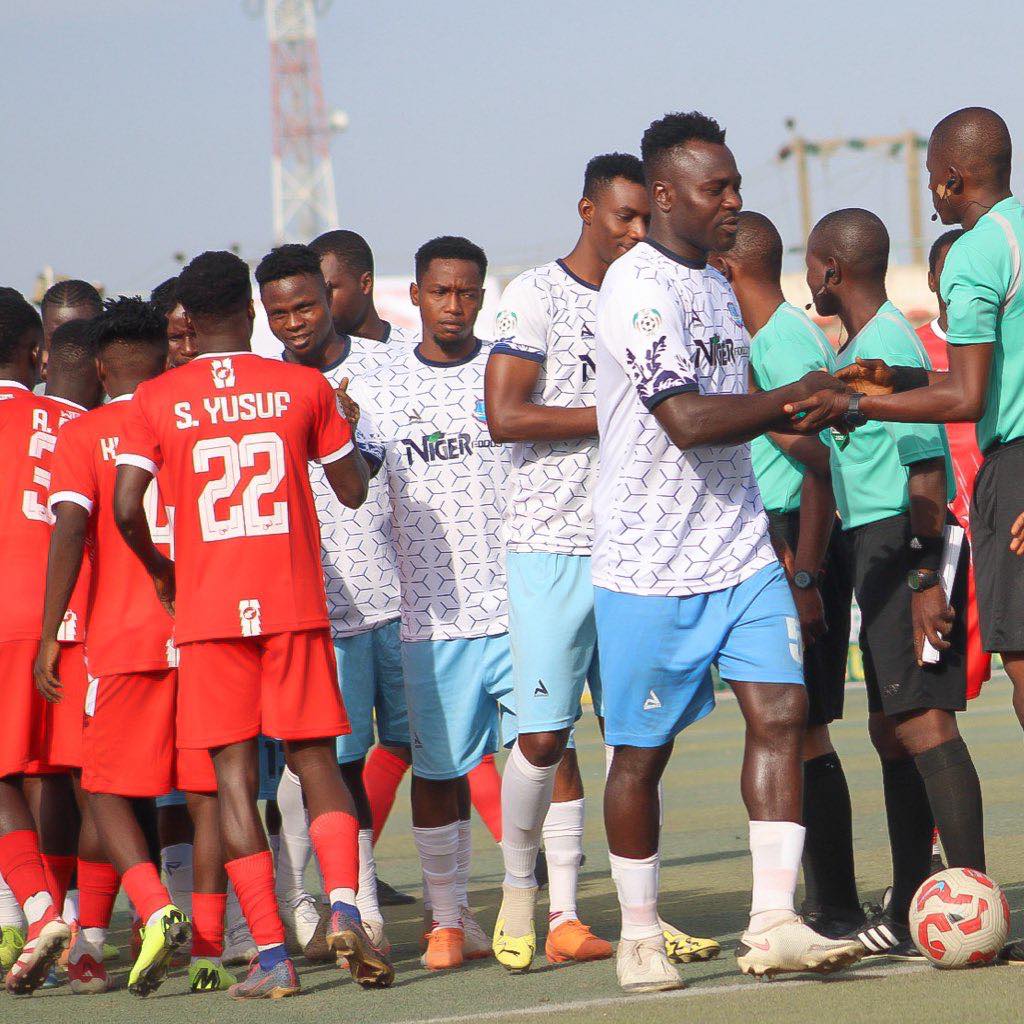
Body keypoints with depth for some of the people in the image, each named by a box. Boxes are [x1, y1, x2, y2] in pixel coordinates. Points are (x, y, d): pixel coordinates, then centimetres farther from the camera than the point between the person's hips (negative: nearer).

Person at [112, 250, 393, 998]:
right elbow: (353, 489, 8)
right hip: (295, 603, 0)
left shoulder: (156, 401, 1)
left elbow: (127, 507, -7)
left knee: (234, 776, 2)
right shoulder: (304, 387, 2)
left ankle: (271, 954, -4)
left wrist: (160, 570, 12)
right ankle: (344, 904, -16)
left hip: (208, 611, 0)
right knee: (316, 761, 9)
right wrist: (342, 426, 28)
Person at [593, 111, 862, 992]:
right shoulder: (639, 287, -15)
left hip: (740, 551, 7)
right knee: (642, 751, 3)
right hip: (649, 564, -7)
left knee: (781, 710, -7)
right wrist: (795, 398, -18)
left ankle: (773, 923, -10)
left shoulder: (716, 285, 15)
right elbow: (686, 419, -25)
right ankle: (640, 935, 16)